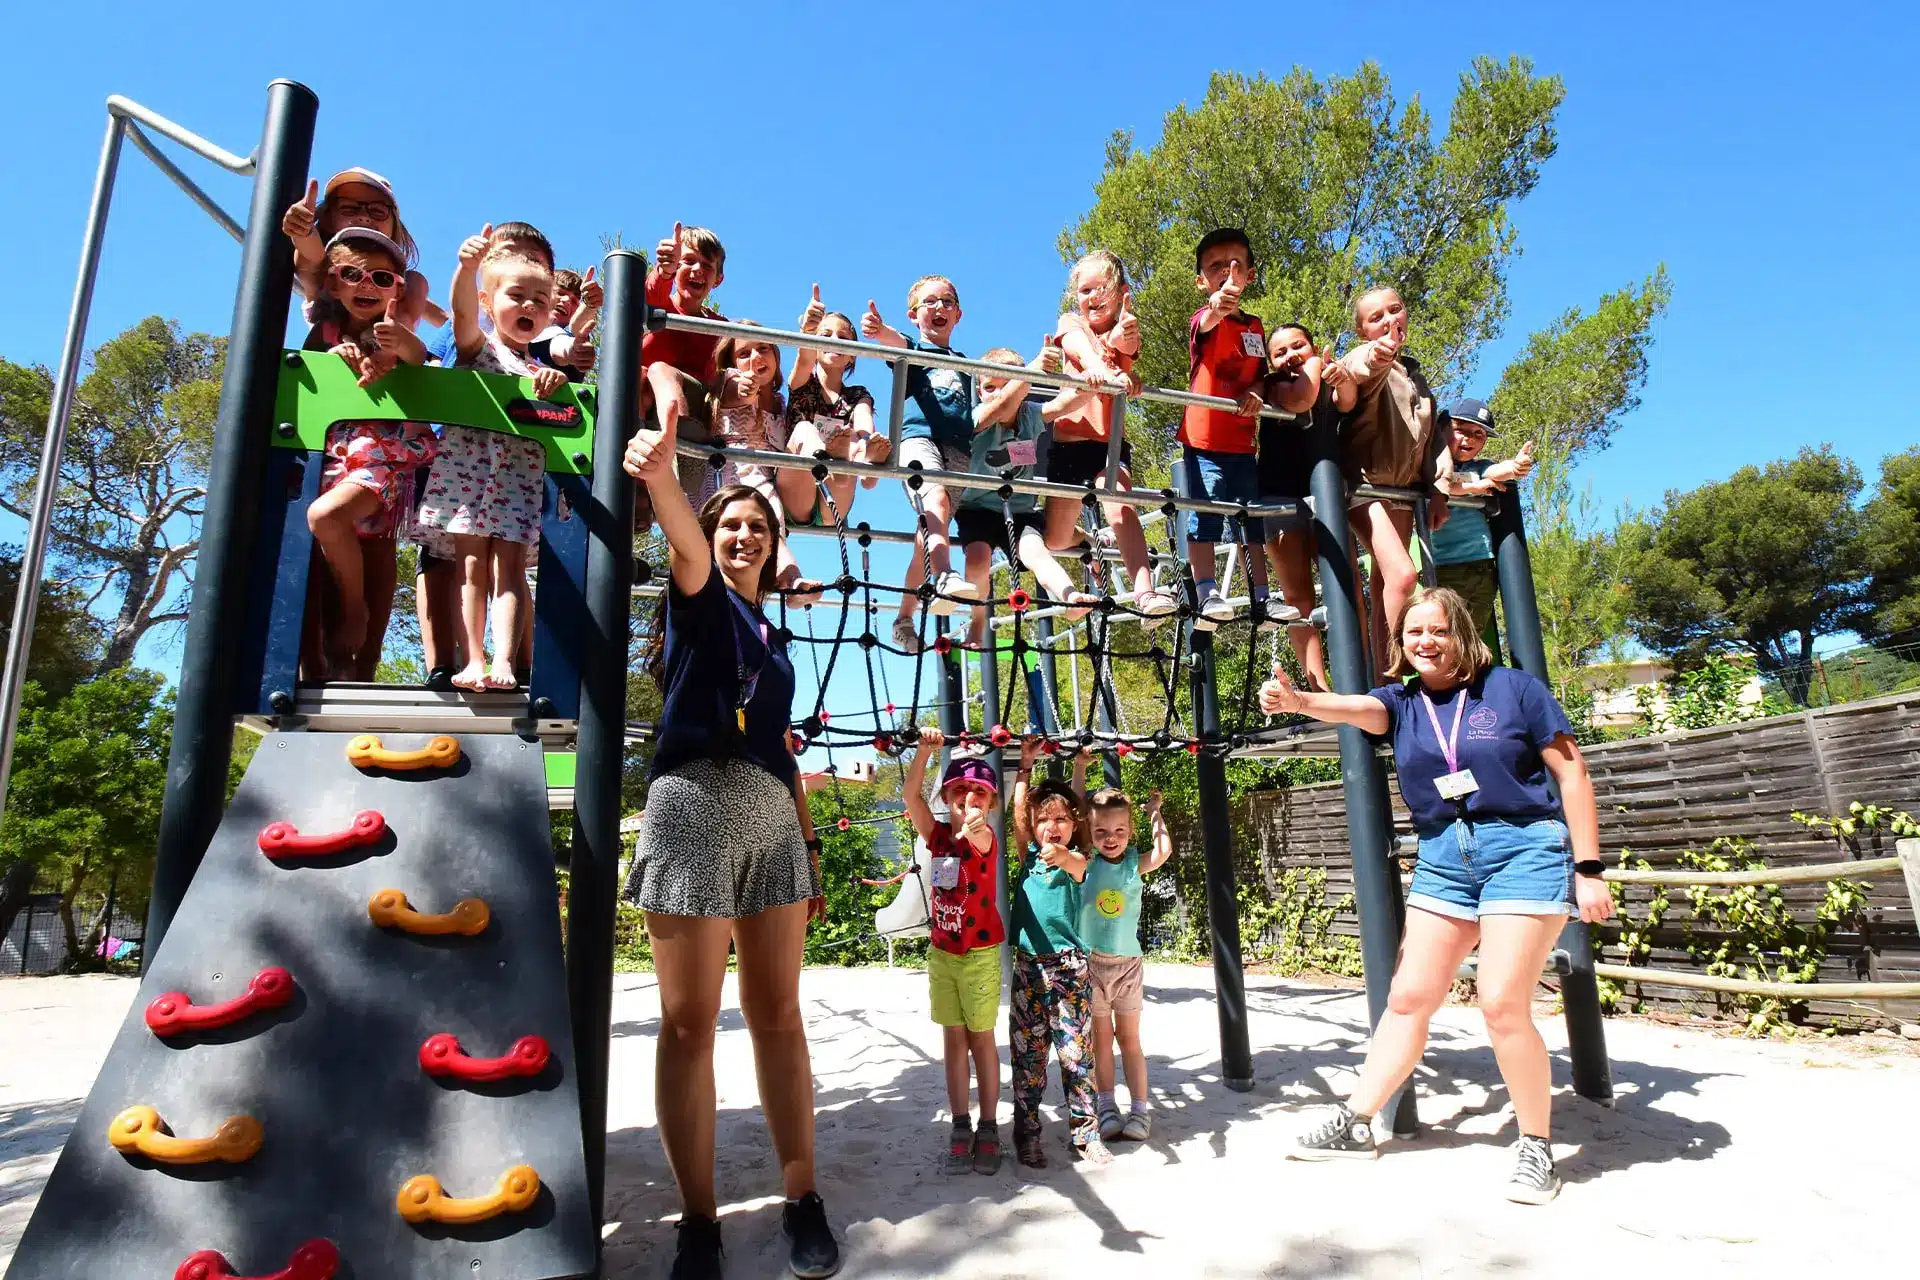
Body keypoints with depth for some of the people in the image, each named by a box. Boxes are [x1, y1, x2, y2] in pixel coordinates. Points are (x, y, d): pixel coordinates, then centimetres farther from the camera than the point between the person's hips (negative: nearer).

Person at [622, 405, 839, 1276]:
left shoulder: (775, 640, 25)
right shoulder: (699, 598, 9)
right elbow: (684, 547, -16)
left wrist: (812, 848, 19)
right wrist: (660, 473, -38)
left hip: (772, 820, 5)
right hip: (696, 804, -5)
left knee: (777, 1014, 4)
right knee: (689, 1023, -2)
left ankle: (803, 1204, 11)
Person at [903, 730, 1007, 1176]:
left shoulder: (985, 837, -11)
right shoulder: (937, 837, -1)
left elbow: (976, 830, -36)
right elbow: (911, 795, -14)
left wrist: (972, 824, -57)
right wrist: (924, 751, -25)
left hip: (980, 954, -4)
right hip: (942, 952, 4)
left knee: (981, 1038, 4)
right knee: (953, 1039, 9)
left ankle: (988, 1129, 14)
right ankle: (961, 1127, 17)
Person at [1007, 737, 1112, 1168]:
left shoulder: (1079, 861, -2)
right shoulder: (1030, 855, 8)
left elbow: (1077, 865, -25)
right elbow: (1018, 812, 4)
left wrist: (1063, 856, -46)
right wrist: (1026, 765, 7)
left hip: (1070, 966, -3)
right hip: (1028, 966, 3)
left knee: (1077, 1052, 2)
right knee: (1027, 1054, 6)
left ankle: (1085, 1132, 15)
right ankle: (1026, 1134, 16)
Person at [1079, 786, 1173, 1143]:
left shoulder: (1135, 864, -3)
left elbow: (1164, 851, -18)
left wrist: (1154, 812, -5)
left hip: (1128, 963, 1)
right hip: (1091, 963, -1)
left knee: (1129, 1038, 10)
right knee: (1101, 1038, 9)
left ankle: (1140, 1109, 14)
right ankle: (1106, 1106, 18)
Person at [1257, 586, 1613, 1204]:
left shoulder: (1512, 688, -2)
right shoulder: (1401, 702, 6)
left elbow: (1571, 771, 0)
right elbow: (1351, 707, -16)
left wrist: (1588, 869, -5)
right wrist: (1294, 699, -39)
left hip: (1524, 849, -4)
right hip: (1442, 857, 4)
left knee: (1503, 1003, -10)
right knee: (1408, 998, 6)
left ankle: (1536, 1146, 11)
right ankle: (1354, 1123, 16)